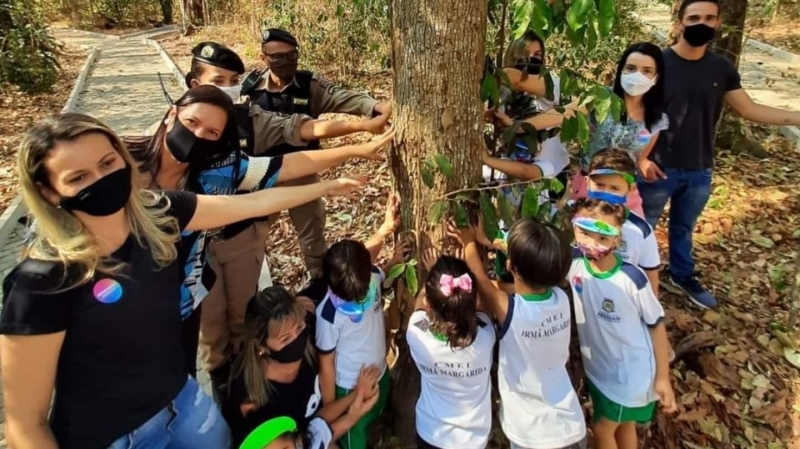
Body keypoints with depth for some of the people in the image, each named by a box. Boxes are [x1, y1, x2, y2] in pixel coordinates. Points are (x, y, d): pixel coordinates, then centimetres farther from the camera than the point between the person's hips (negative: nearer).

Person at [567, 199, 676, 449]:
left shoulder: (631, 279, -28)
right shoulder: (574, 262, -18)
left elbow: (656, 324, -16)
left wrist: (663, 377, -10)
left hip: (631, 371, -4)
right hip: (597, 366, 4)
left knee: (603, 428, 15)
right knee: (623, 425, 26)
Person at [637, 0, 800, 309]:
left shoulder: (721, 68, 3)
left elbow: (749, 109, 8)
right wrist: (641, 157, -17)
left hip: (700, 171, 4)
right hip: (659, 169, -4)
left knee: (684, 227, 21)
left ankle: (683, 276, 41)